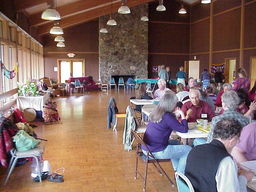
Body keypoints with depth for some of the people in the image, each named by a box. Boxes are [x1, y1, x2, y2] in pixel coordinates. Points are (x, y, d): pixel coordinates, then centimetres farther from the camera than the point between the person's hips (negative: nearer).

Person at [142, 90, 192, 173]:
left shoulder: (155, 113, 3)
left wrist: (176, 115, 8)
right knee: (188, 150, 0)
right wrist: (182, 115, -3)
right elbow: (184, 129, -16)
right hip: (156, 152, -9)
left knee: (175, 143, 29)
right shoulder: (167, 117, -21)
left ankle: (177, 169, 35)